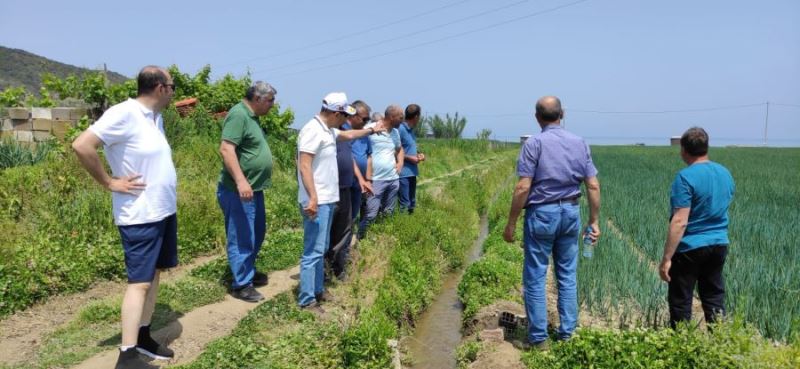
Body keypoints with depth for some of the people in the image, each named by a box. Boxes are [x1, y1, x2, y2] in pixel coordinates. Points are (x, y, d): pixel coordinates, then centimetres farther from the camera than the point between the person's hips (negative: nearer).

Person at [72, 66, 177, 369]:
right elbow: (81, 145, -23)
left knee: (154, 275, 14)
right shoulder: (124, 114, -17)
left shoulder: (156, 117, 10)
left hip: (165, 211, 9)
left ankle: (143, 337, 27)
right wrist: (110, 182, -17)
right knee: (140, 281, -5)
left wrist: (167, 193, 12)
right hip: (141, 216, -9)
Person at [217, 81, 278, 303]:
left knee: (257, 234, 20)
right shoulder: (238, 114, -17)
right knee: (242, 238, -1)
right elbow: (226, 149, -26)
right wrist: (241, 181, -32)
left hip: (254, 189, 10)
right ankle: (241, 284, 9)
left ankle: (248, 271, 35)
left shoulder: (251, 116, 15)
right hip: (239, 191, -10)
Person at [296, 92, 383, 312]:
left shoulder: (328, 130, 14)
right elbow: (304, 166, -23)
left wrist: (371, 131, 48)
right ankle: (306, 301, 1)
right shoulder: (313, 131, -17)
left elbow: (348, 135, 36)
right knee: (313, 251, -6)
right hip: (317, 202, -10)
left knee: (321, 249, 18)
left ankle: (317, 290, 30)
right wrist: (312, 198, -28)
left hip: (327, 200, 10)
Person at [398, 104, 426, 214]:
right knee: (404, 205, -7)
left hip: (412, 172, 9)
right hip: (403, 173, -9)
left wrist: (417, 155, 7)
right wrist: (410, 158, -15)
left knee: (411, 204, 15)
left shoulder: (411, 130, 13)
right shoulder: (400, 129, -15)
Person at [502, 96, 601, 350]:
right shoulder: (580, 143, 5)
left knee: (535, 278, 4)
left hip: (541, 214, -5)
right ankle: (567, 334, 22)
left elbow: (523, 188, -15)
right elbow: (593, 186, 3)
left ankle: (538, 339, 10)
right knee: (567, 276, 14)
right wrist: (594, 221, 10)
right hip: (571, 213, 5)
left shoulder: (534, 144, -9)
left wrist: (511, 223, -8)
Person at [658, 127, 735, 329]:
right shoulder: (725, 174, 5)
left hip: (690, 248, -7)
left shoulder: (685, 177, -18)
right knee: (714, 299, 15)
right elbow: (720, 209, 17)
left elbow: (680, 222, -22)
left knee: (680, 302, 6)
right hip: (719, 244, 7)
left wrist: (666, 258, -20)